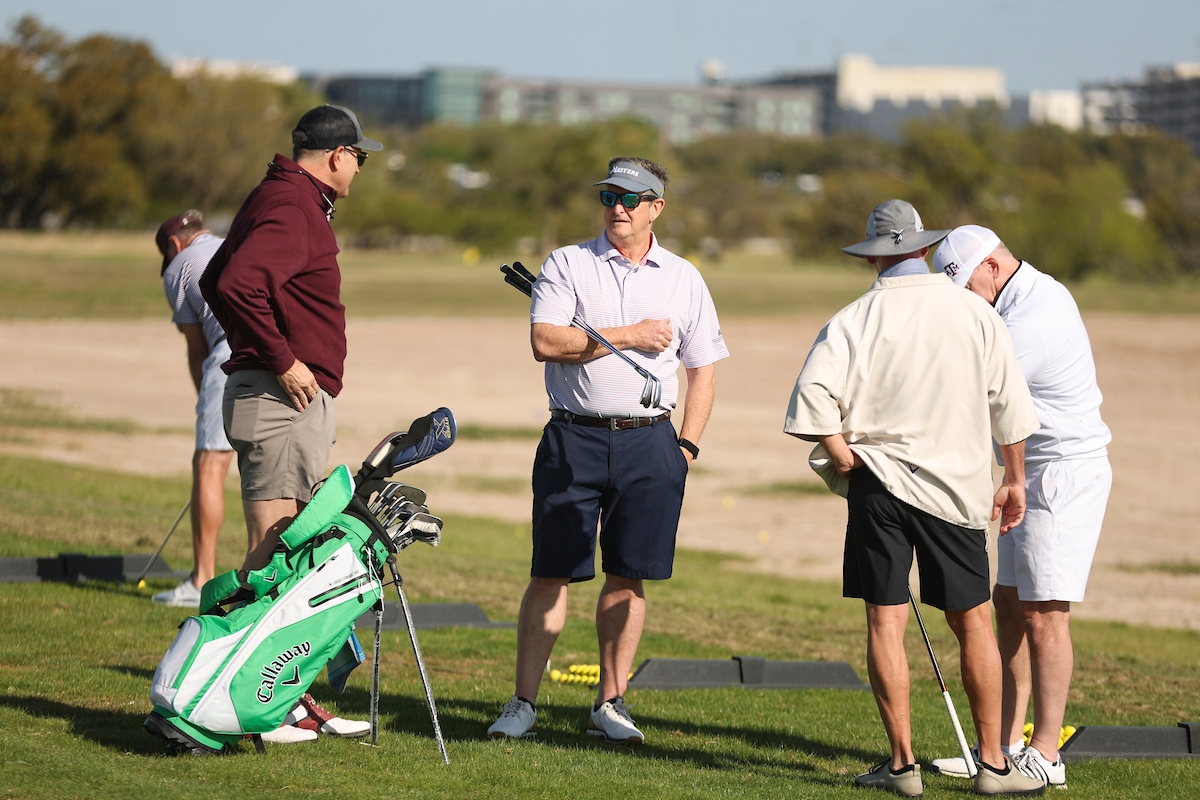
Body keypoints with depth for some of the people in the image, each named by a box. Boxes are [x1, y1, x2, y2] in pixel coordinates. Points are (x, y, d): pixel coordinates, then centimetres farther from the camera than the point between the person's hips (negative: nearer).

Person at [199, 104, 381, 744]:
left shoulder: (280, 198, 18)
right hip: (286, 398, -11)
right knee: (272, 553, -9)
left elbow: (214, 281, 27)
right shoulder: (294, 208, -15)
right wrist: (282, 360, -21)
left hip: (291, 398, 11)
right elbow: (236, 284, -29)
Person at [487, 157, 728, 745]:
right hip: (573, 437, -2)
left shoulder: (683, 280, 11)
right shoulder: (567, 265, 3)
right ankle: (523, 705, 2)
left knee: (629, 576, 3)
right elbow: (545, 342, -11)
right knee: (552, 574, -2)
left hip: (649, 442, 2)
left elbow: (703, 368, 13)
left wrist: (687, 447, 4)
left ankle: (610, 703, 11)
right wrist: (628, 335, -12)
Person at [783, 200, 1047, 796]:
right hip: (956, 487, 1)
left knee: (885, 622, 3)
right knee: (974, 623, 8)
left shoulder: (855, 320, -4)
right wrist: (1014, 480, 16)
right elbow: (1009, 406, 5)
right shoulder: (976, 314, 2)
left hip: (878, 481, -1)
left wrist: (844, 458, -3)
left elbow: (813, 395, -15)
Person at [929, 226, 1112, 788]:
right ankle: (1007, 746, 12)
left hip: (1064, 477, -11)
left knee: (1043, 614, -8)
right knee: (1009, 605, 9)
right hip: (1032, 478, 11)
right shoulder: (1037, 294, 12)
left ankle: (1045, 755, -4)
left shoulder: (1032, 320, -22)